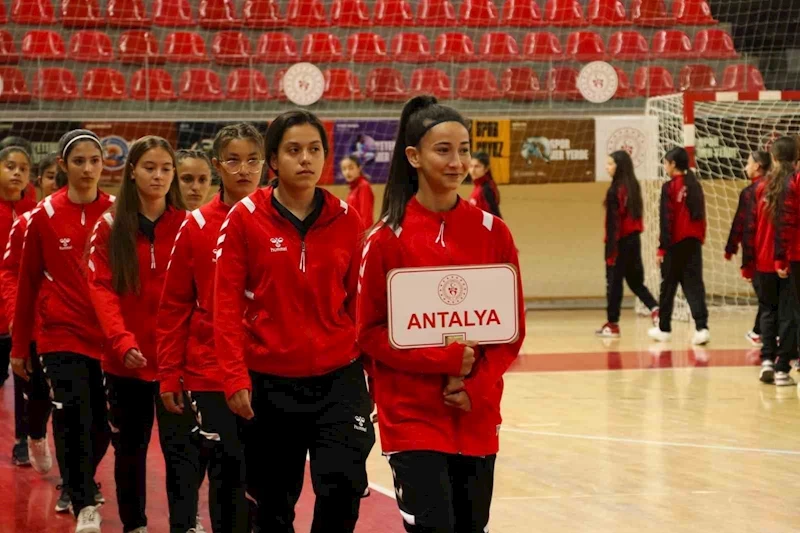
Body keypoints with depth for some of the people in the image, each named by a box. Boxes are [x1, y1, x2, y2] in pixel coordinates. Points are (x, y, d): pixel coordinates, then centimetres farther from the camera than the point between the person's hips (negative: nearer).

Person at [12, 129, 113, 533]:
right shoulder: (44, 216, -2)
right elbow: (28, 283, 5)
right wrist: (19, 347, 8)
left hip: (108, 337, 2)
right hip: (63, 336, -2)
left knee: (103, 426, 9)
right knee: (77, 422, -12)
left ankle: (81, 482, 37)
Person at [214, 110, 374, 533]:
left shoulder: (346, 219, 2)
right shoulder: (244, 218, -4)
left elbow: (359, 302, 6)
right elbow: (227, 303, -4)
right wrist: (235, 378, -10)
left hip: (338, 378, 1)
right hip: (270, 382, 0)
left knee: (343, 483, -17)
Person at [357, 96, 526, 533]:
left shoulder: (492, 233, 3)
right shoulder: (388, 238, -5)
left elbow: (512, 328, 5)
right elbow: (371, 333, -5)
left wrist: (476, 386, -11)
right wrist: (445, 359, -16)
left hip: (477, 418, 3)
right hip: (412, 417, -3)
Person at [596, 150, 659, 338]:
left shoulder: (615, 190, -14)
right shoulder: (633, 186, 9)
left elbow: (613, 222, -16)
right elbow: (634, 214, 10)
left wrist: (611, 249, -16)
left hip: (621, 241, -8)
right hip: (634, 238, 8)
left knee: (614, 281, 1)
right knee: (635, 281, 15)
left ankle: (612, 324, 6)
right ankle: (655, 310, -2)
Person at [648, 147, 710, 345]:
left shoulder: (670, 187, -9)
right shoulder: (695, 186, 8)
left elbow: (666, 220, -12)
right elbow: (701, 215, 11)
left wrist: (662, 247, -10)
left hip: (676, 243, -5)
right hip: (694, 241, 5)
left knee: (668, 286, 8)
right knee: (694, 285, 2)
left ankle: (664, 329, 18)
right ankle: (702, 327, -12)